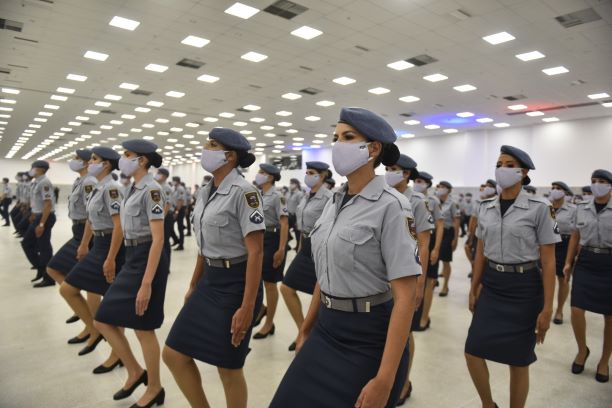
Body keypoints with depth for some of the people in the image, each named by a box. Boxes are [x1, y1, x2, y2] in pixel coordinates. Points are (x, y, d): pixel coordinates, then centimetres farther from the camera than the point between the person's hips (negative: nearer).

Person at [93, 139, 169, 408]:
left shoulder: (151, 190, -17)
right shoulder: (134, 188, 12)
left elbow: (158, 239, -21)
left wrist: (146, 284, -24)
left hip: (147, 260, -9)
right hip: (132, 259, 9)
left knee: (143, 329, 3)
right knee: (103, 321, 13)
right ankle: (135, 372, 29)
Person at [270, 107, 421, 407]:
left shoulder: (390, 205, -17)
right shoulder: (334, 202, 5)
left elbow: (405, 297, -19)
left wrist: (384, 378, -21)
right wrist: (306, 328, 18)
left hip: (368, 337, -7)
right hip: (326, 329, 7)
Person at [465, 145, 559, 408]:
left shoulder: (539, 208, -10)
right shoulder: (486, 208, 4)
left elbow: (548, 261, -9)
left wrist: (547, 308, -11)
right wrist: (473, 289, 11)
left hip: (524, 288, -4)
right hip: (491, 285, 4)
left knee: (518, 360, 8)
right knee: (473, 352, 3)